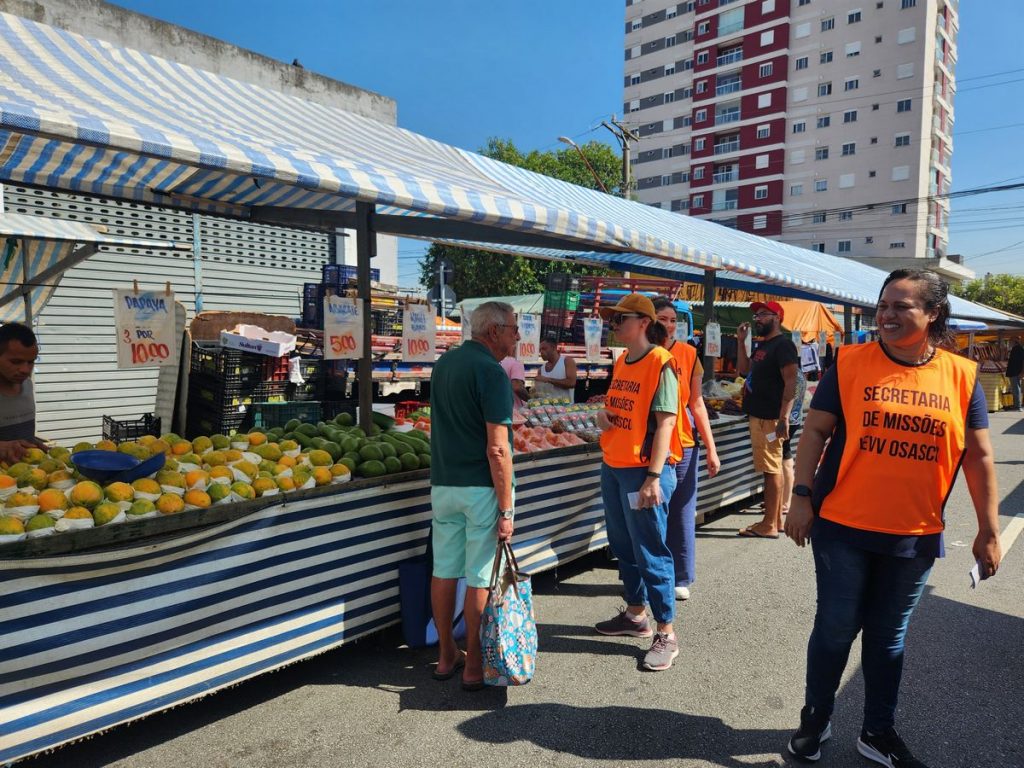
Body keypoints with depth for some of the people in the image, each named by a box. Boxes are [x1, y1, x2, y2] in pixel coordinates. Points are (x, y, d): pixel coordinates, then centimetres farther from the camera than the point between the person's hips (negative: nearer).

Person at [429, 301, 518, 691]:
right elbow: (497, 448, -20)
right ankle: (474, 666, 16)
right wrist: (506, 509, -16)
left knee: (444, 571, 14)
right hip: (481, 488, -7)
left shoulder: (443, 363, 10)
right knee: (480, 578, 4)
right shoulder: (491, 372, -16)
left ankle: (446, 656, 28)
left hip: (443, 484, 8)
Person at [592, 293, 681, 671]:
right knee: (623, 546, 18)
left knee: (650, 552, 0)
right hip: (612, 467, 8)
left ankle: (666, 634, 13)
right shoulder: (620, 362, 11)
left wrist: (653, 477, -22)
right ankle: (635, 615, 35)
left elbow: (665, 423, -17)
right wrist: (603, 415, 1)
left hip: (643, 471, -8)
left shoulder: (660, 363, -13)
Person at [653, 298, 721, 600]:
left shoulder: (687, 353, 1)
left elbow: (696, 404, 5)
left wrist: (711, 449, 3)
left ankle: (681, 578, 23)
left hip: (682, 446, 1)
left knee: (682, 513, 8)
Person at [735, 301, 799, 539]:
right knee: (772, 469, 13)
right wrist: (741, 341, 17)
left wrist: (784, 418, -24)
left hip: (770, 418, -10)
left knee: (771, 469, -6)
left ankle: (769, 525, -2)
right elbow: (743, 370, 25)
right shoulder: (763, 345, 18)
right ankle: (776, 519, 21)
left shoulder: (783, 345, -11)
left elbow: (790, 383, -18)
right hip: (758, 415, 10)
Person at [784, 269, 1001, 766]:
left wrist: (989, 530, 5)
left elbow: (978, 456, 5)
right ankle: (815, 719, 30)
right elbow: (815, 432, -4)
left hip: (915, 537, 2)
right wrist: (802, 497, -9)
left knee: (888, 637, 16)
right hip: (843, 528, -2)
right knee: (835, 630, 8)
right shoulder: (849, 363, -5)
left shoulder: (962, 375, 1)